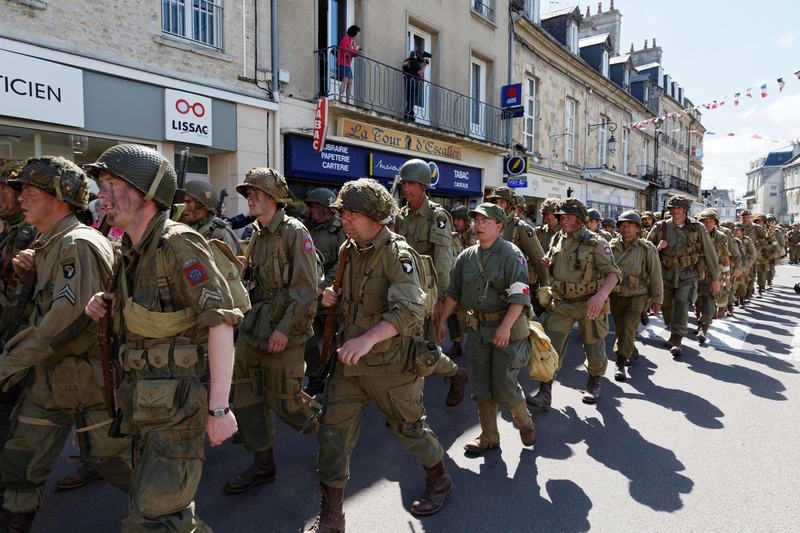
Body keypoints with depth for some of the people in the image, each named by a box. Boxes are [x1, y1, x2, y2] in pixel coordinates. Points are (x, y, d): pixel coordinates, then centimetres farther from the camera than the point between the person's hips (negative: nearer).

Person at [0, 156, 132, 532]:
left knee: (113, 457, 8)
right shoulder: (48, 245, 12)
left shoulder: (78, 244, -20)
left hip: (87, 376, -9)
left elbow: (67, 316, -28)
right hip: (47, 375, 9)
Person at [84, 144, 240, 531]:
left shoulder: (178, 244, -19)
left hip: (177, 396, -9)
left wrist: (219, 407, -27)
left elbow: (221, 322, -25)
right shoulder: (131, 250, 9)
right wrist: (105, 303, 2)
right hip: (144, 396, 9)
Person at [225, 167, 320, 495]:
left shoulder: (294, 232, -12)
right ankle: (263, 464, 23)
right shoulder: (257, 236, 13)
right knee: (247, 394, 8)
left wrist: (285, 329, -20)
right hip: (253, 326, 8)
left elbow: (306, 289, -17)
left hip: (283, 330, -8)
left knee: (283, 399, 1)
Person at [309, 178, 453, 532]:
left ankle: (439, 479, 42)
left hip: (390, 362, -6)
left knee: (409, 427, 12)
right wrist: (333, 298, -1)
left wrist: (369, 338, -45)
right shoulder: (349, 250, 6)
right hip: (350, 360, 7)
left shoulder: (398, 254, -18)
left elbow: (409, 310, -32)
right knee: (333, 431, 6)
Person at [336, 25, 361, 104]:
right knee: (345, 80, -21)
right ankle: (340, 99, -27)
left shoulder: (351, 40, 19)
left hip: (348, 64, 10)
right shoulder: (346, 39, -10)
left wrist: (356, 52, 1)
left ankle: (348, 101, 6)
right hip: (342, 63, -10)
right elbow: (346, 52, -19)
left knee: (350, 81, 5)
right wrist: (355, 49, -10)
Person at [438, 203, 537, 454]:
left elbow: (520, 295, -18)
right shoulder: (467, 256, 7)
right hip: (477, 327, 6)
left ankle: (525, 423, 28)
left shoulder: (511, 254, -10)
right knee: (481, 387, 11)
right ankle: (489, 436, 27)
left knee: (503, 386, -2)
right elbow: (453, 291, 13)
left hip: (508, 328, -6)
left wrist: (505, 327, -26)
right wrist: (441, 320, 12)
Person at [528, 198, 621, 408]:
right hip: (560, 304, 4)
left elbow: (613, 272, -18)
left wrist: (601, 294, -35)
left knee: (594, 348, 15)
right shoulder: (557, 240, 3)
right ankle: (544, 393, 3)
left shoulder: (595, 242, -13)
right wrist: (546, 263, -4)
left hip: (589, 305, -3)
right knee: (549, 347, -4)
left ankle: (594, 384, 40)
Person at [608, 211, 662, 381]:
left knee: (628, 327, -12)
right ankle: (631, 350, 43)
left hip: (637, 295, -3)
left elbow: (655, 275, -6)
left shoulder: (647, 248, -9)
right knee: (619, 328, 15)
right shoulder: (611, 246, -3)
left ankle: (621, 363, -2)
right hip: (616, 294, 4)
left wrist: (656, 298, -6)